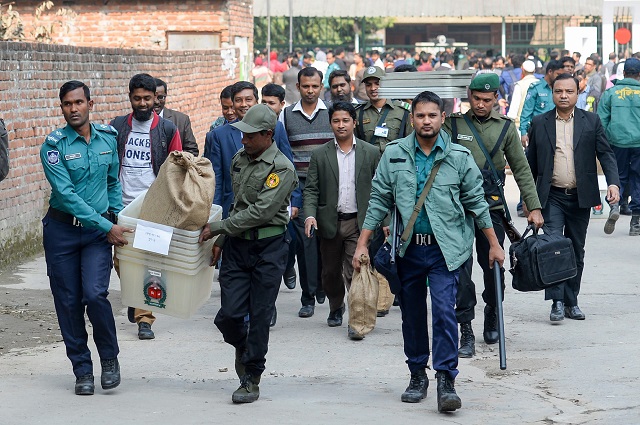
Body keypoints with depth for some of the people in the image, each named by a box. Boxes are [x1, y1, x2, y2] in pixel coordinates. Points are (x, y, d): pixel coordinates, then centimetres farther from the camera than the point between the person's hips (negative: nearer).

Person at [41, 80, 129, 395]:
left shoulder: (108, 137, 3)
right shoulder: (54, 145, -10)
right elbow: (66, 195, -17)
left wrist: (120, 219, 7)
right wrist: (107, 227, -18)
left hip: (99, 230, 1)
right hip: (62, 230, -1)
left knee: (95, 294, -16)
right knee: (68, 301, 3)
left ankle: (110, 357, 6)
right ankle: (82, 371, 15)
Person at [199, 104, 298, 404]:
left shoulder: (281, 169, -13)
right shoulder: (239, 158, 9)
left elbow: (260, 212, -19)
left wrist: (217, 228, -16)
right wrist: (222, 240, 18)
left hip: (268, 247, -5)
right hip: (237, 245, 5)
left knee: (259, 316, 0)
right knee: (228, 315, -1)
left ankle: (251, 378, 11)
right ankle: (242, 346, 32)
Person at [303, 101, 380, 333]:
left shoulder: (371, 153, 3)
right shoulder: (319, 155, 4)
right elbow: (311, 190, 2)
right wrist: (310, 215, -15)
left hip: (359, 222, -2)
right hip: (329, 223, 2)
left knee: (355, 271, -11)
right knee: (330, 272, 14)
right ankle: (336, 308, 37)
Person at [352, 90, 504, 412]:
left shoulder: (459, 157, 1)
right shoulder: (394, 155, 3)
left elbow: (476, 202, 6)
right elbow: (378, 201, 5)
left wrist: (494, 244, 8)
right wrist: (362, 244, 1)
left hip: (445, 248, -2)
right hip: (408, 249, 2)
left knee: (444, 311, -13)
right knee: (412, 314, 10)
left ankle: (446, 379, -11)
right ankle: (417, 375, 24)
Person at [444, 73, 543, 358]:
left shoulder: (505, 128, 6)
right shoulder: (453, 124, 2)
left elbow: (521, 169, 10)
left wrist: (534, 207, 5)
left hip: (492, 208, 2)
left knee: (493, 267, 7)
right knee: (461, 269, -7)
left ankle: (492, 318, 30)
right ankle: (466, 332, -4)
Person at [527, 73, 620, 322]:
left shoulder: (591, 121, 4)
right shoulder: (540, 123, 4)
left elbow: (605, 154, 1)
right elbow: (530, 163, 9)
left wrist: (613, 182, -15)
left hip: (580, 198, 1)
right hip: (551, 197, -1)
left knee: (576, 252, 9)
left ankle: (571, 302, 18)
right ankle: (557, 302, -13)